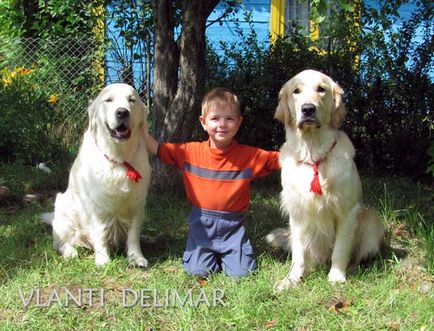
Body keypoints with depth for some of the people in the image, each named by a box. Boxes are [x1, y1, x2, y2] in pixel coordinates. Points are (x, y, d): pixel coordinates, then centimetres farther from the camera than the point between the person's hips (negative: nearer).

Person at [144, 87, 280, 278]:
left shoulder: (249, 155, -5)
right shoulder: (190, 152, -2)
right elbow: (156, 149, 2)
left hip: (233, 225, 0)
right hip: (202, 223, 1)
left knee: (242, 272, -12)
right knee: (198, 271, -13)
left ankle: (225, 253, 23)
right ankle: (212, 253, 21)